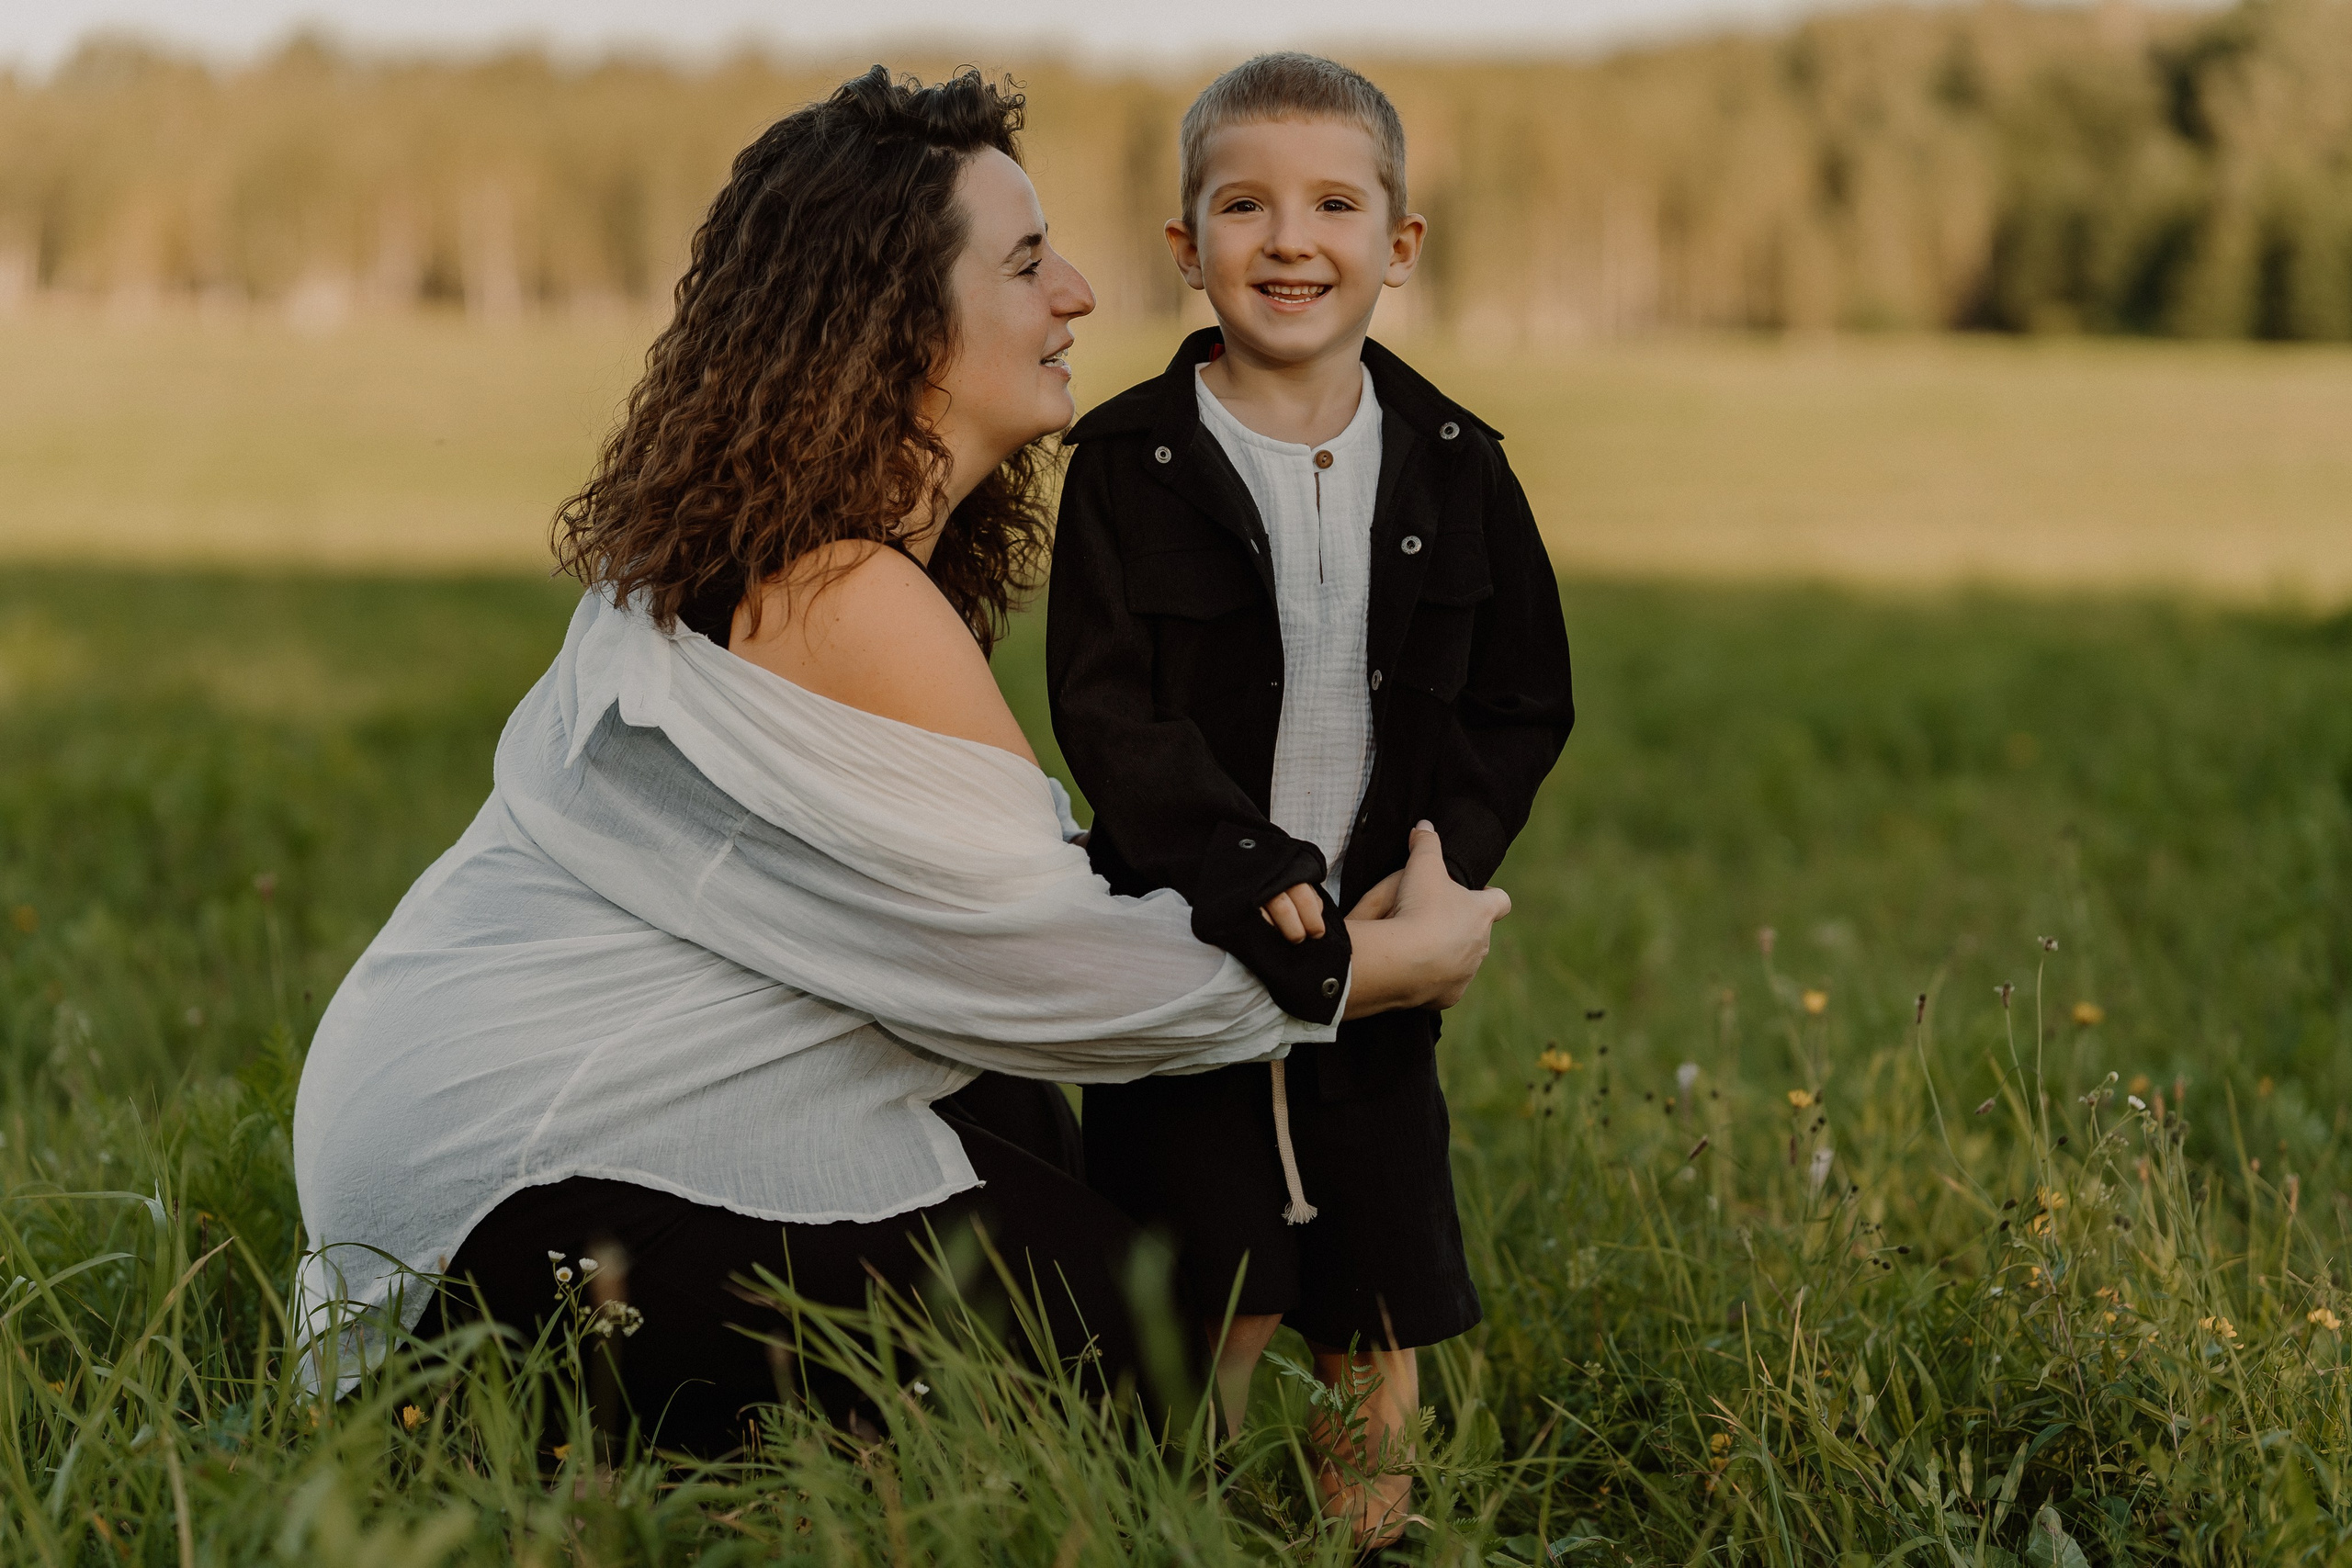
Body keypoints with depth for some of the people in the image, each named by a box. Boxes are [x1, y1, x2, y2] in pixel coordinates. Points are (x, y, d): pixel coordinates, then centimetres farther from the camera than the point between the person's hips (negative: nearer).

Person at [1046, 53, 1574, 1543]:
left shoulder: (1454, 466, 3)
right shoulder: (1133, 461, -5)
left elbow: (1525, 707, 5)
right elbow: (1106, 709, -11)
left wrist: (1436, 872, -10)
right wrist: (1247, 872, -22)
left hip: (1379, 948, 3)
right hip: (1191, 944, -2)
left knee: (1379, 1317, 10)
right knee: (1215, 1310, -1)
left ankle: (1375, 1537, 24)